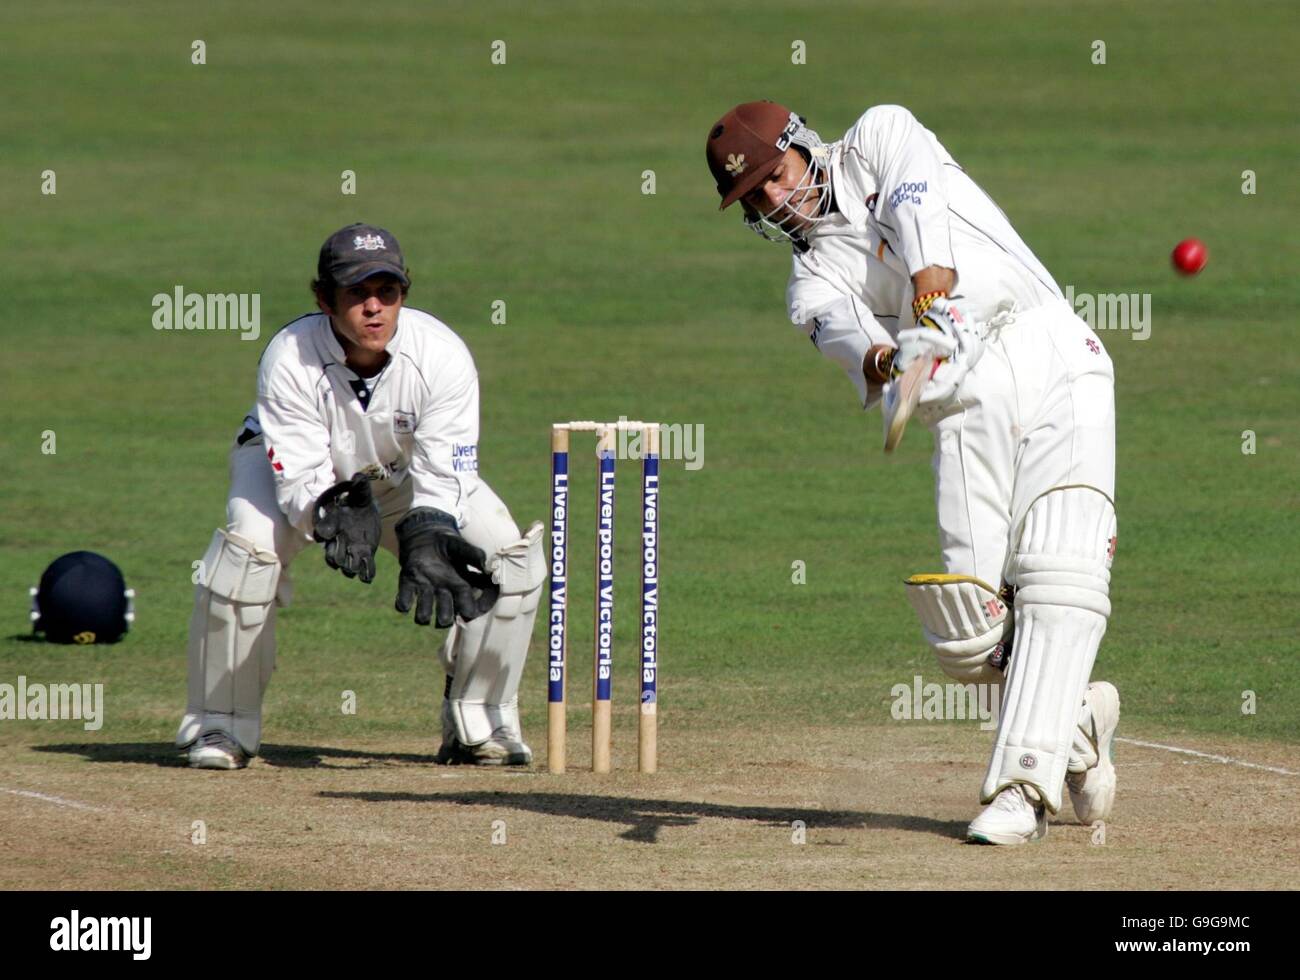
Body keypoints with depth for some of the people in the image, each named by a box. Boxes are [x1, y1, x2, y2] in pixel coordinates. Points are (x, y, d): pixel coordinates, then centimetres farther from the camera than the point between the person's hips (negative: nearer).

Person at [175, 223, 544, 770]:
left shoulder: (442, 355, -30)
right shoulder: (289, 360, -34)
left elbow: (444, 479, -29)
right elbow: (300, 479, -34)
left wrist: (427, 541, -49)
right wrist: (338, 513, -56)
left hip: (403, 474, 2)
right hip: (299, 467, -2)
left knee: (509, 551, -18)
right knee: (248, 542, -33)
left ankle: (479, 722, 0)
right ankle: (220, 725, -14)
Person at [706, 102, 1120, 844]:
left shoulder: (881, 136, 15)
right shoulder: (813, 282, 17)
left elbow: (919, 201, -7)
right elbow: (847, 330, -6)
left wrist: (932, 288, -27)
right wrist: (881, 358, -30)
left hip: (1050, 358, -3)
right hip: (964, 411, 3)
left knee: (1059, 574, -19)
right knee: (968, 635, -10)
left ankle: (1024, 782, -21)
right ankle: (1077, 715, 18)